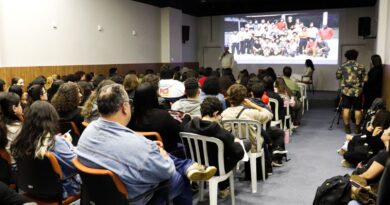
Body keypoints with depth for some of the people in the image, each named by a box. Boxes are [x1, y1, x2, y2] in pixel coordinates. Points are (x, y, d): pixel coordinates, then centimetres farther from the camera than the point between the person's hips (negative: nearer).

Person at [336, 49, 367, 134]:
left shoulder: (342, 66, 1)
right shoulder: (361, 66, -2)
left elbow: (337, 76, 10)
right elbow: (365, 79, -1)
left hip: (346, 91, 1)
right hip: (357, 91, 0)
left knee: (346, 109, 4)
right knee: (358, 109, 8)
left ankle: (347, 127, 7)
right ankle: (357, 128, 13)